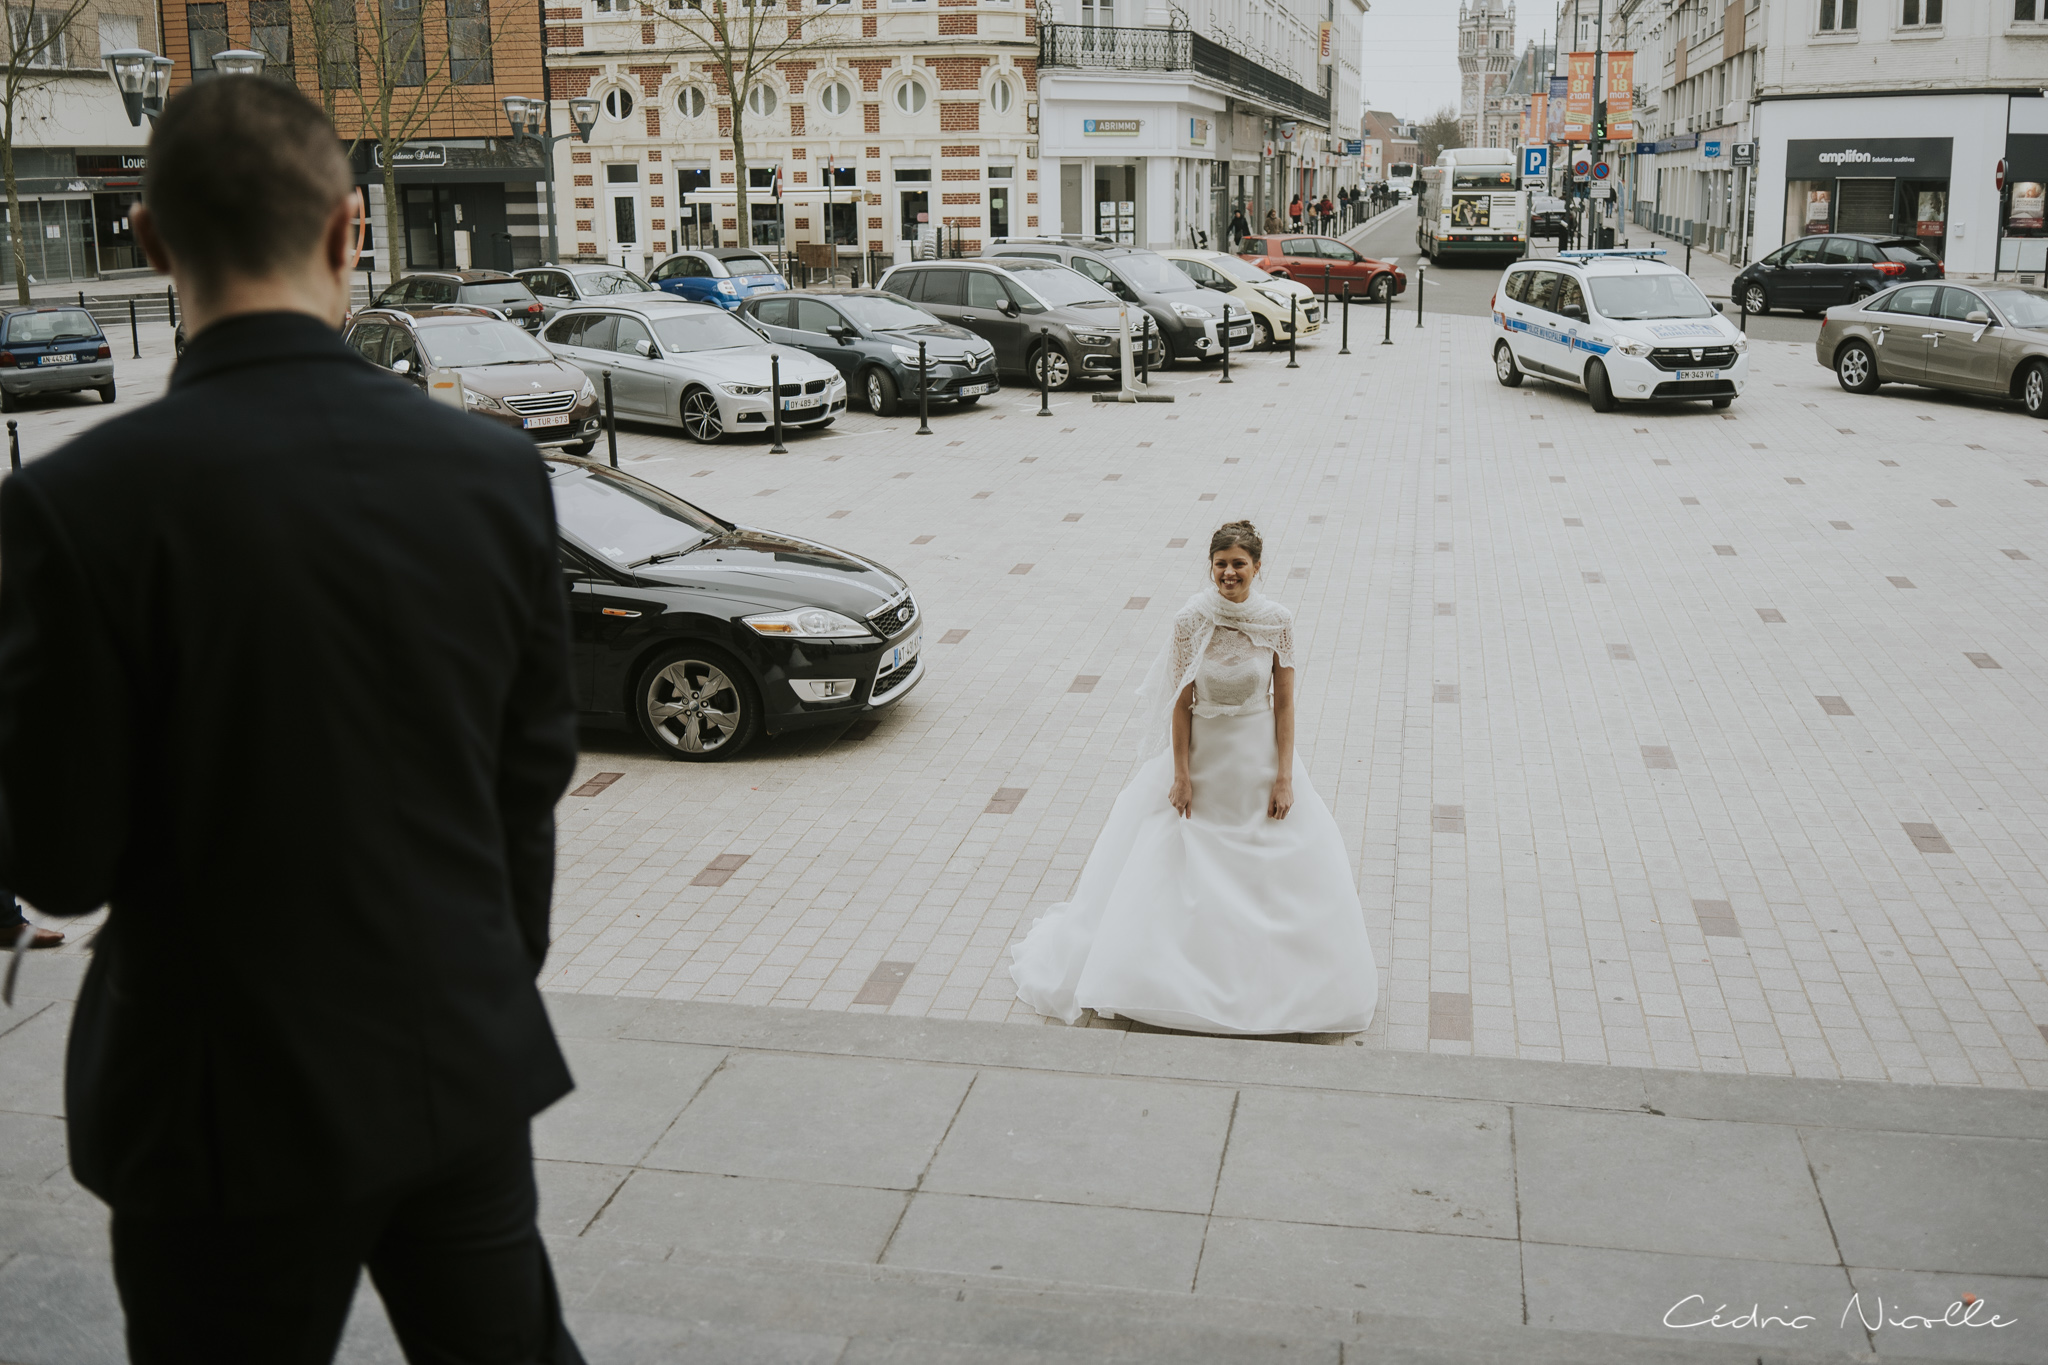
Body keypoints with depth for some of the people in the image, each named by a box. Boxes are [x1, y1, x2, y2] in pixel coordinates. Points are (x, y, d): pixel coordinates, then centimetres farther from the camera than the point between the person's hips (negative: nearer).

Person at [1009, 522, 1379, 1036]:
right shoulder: (1191, 620, -13)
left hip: (1260, 757, 1)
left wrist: (1284, 776, -7)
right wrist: (1181, 775, -8)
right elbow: (1181, 703, -7)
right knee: (1174, 868, 5)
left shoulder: (1277, 621, -10)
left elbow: (1284, 702, -4)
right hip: (1202, 754, -1)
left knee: (1286, 868, 4)